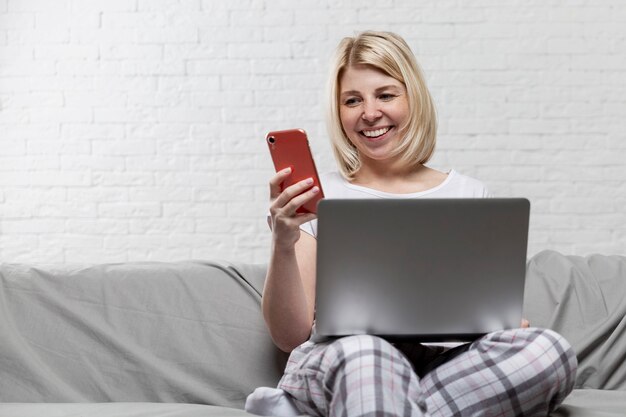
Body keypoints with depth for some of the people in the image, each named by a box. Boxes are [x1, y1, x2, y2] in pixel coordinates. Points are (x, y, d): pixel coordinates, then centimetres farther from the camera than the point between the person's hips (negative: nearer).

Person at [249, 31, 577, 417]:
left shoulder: (471, 196, 17)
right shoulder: (317, 198, 10)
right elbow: (291, 335, 3)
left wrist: (510, 324, -7)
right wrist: (283, 245, -14)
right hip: (339, 366, -5)